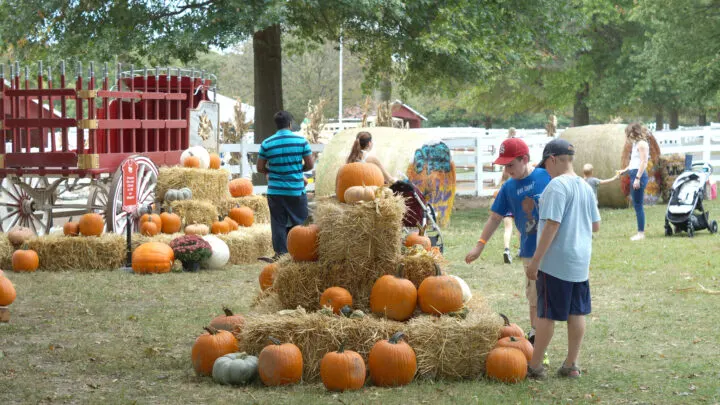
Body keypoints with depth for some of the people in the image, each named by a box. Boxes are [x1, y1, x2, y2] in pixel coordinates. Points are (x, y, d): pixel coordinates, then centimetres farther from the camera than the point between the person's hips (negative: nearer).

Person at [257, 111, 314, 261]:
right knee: (300, 223, 11)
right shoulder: (301, 141, -6)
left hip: (275, 191, 1)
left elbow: (260, 168, 2)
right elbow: (310, 164, -2)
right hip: (296, 190, -1)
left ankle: (280, 254, 8)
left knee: (278, 223, 7)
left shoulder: (266, 144, -3)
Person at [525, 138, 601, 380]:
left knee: (546, 314, 0)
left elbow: (552, 225, -21)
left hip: (556, 262, -8)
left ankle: (534, 367, 8)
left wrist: (535, 261, -19)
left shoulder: (557, 186, -16)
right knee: (577, 313, 11)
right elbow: (595, 225, 16)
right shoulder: (585, 187, 10)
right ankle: (571, 365, 18)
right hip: (581, 261, 8)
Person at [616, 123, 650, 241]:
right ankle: (640, 232, 13)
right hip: (634, 175, 10)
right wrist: (624, 170, 34)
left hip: (639, 175, -10)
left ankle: (641, 232, -6)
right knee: (637, 205, 10)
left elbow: (643, 162, -16)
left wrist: (638, 178, -22)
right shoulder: (636, 144, 18)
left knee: (638, 205, -8)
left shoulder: (642, 144, -9)